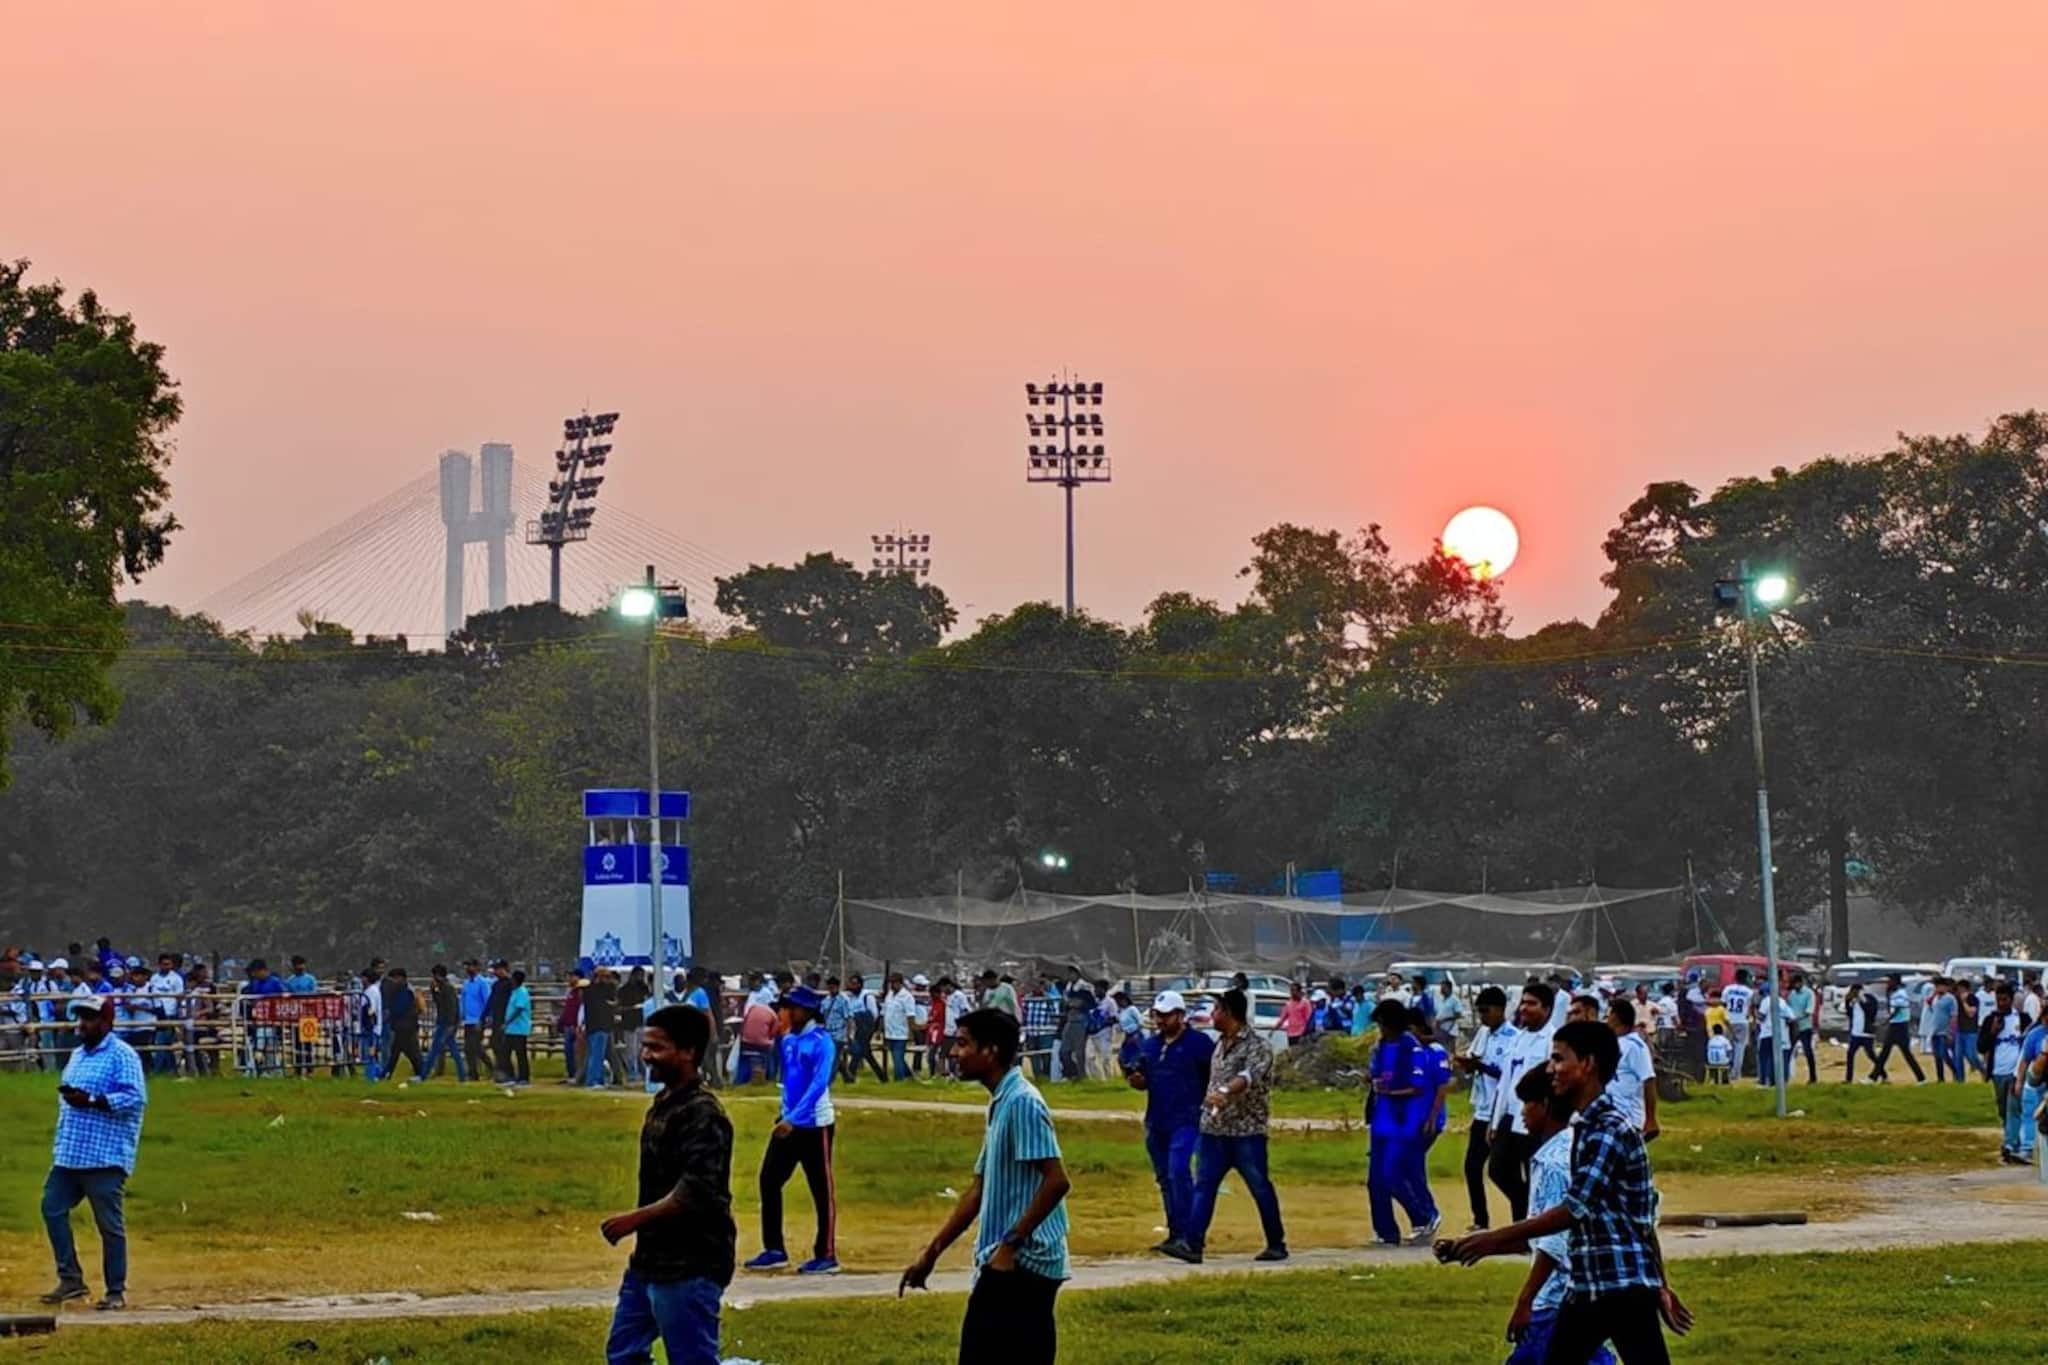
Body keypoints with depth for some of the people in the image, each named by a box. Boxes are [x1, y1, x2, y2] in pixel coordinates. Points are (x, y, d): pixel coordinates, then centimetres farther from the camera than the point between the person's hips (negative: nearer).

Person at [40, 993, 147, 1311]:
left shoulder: (122, 1055, -9)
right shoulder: (77, 1055, 19)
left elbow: (135, 1097, -19)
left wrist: (91, 1101, -23)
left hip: (105, 1156, -9)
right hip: (68, 1154, 9)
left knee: (109, 1224, -3)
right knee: (52, 1208, 4)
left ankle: (116, 1291, 4)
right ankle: (70, 1279, 12)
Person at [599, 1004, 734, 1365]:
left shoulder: (702, 1114, -19)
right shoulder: (664, 1102, 12)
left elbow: (696, 1193, -27)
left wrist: (636, 1218, -24)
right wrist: (640, 1225, 17)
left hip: (690, 1266, -11)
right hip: (651, 1258, 11)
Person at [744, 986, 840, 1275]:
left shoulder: (821, 1041, -13)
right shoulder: (787, 1039, 9)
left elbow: (819, 1084, -23)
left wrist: (793, 1119, -27)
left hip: (814, 1125, -8)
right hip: (788, 1122, 8)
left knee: (821, 1190, 0)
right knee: (769, 1181, 6)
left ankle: (827, 1255, 6)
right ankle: (774, 1250, 14)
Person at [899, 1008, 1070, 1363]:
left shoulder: (1022, 1102, -14)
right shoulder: (999, 1104, 17)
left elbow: (1056, 1181, -21)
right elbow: (979, 1191, 23)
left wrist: (1010, 1245, -20)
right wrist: (931, 1254, 23)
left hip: (1020, 1264, -10)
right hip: (1007, 1266, 10)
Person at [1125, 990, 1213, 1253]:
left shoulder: (1199, 1043, -5)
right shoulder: (1149, 1045, 15)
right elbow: (1143, 1080, 22)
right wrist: (1136, 1080, -1)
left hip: (1187, 1120, -7)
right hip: (1156, 1122, 7)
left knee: (1179, 1172, -18)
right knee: (1165, 1178, 11)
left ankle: (1186, 1232, -18)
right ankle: (1175, 1233, 18)